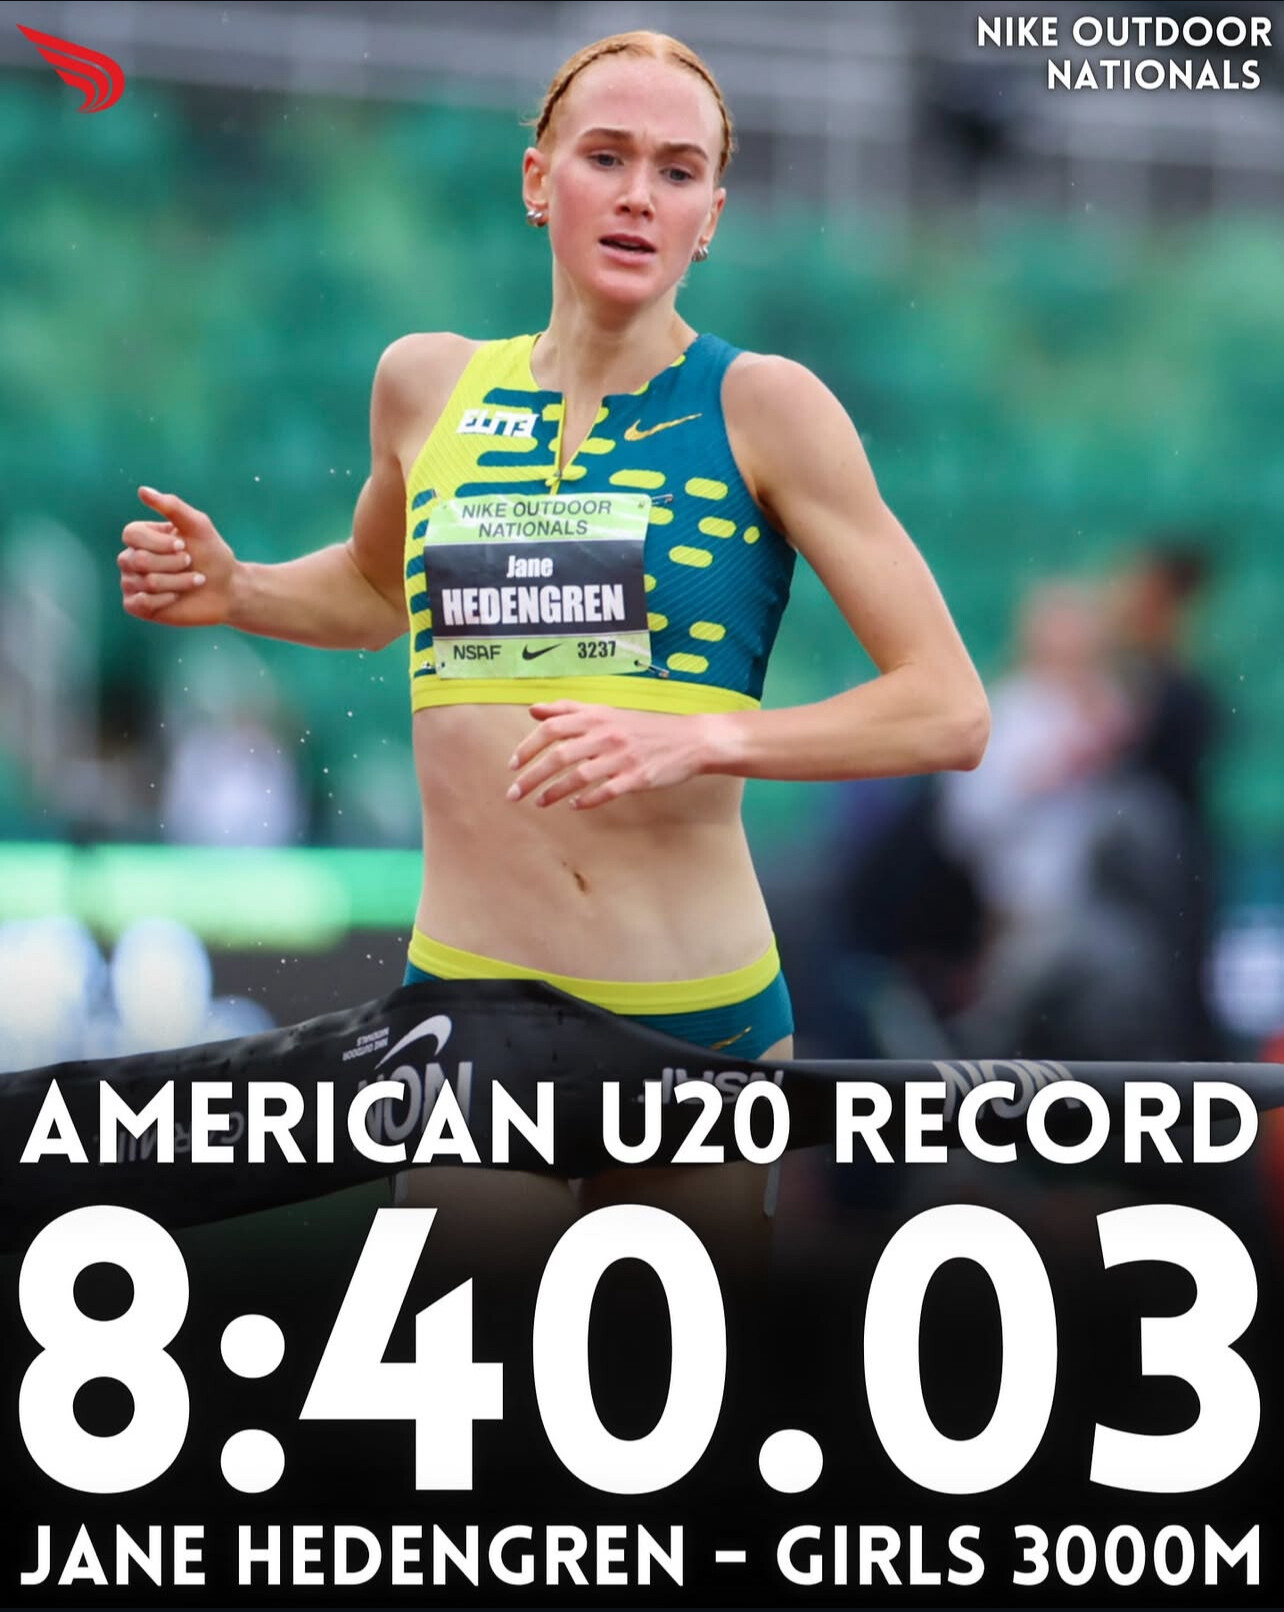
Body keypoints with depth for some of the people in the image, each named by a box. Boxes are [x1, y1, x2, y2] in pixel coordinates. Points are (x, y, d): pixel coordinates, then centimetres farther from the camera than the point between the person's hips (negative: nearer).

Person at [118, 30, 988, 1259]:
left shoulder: (762, 407, -5)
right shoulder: (426, 385, 7)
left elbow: (949, 712, -8)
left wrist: (702, 740, -21)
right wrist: (230, 593, 9)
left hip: (701, 1019, -2)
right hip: (466, 995, 2)